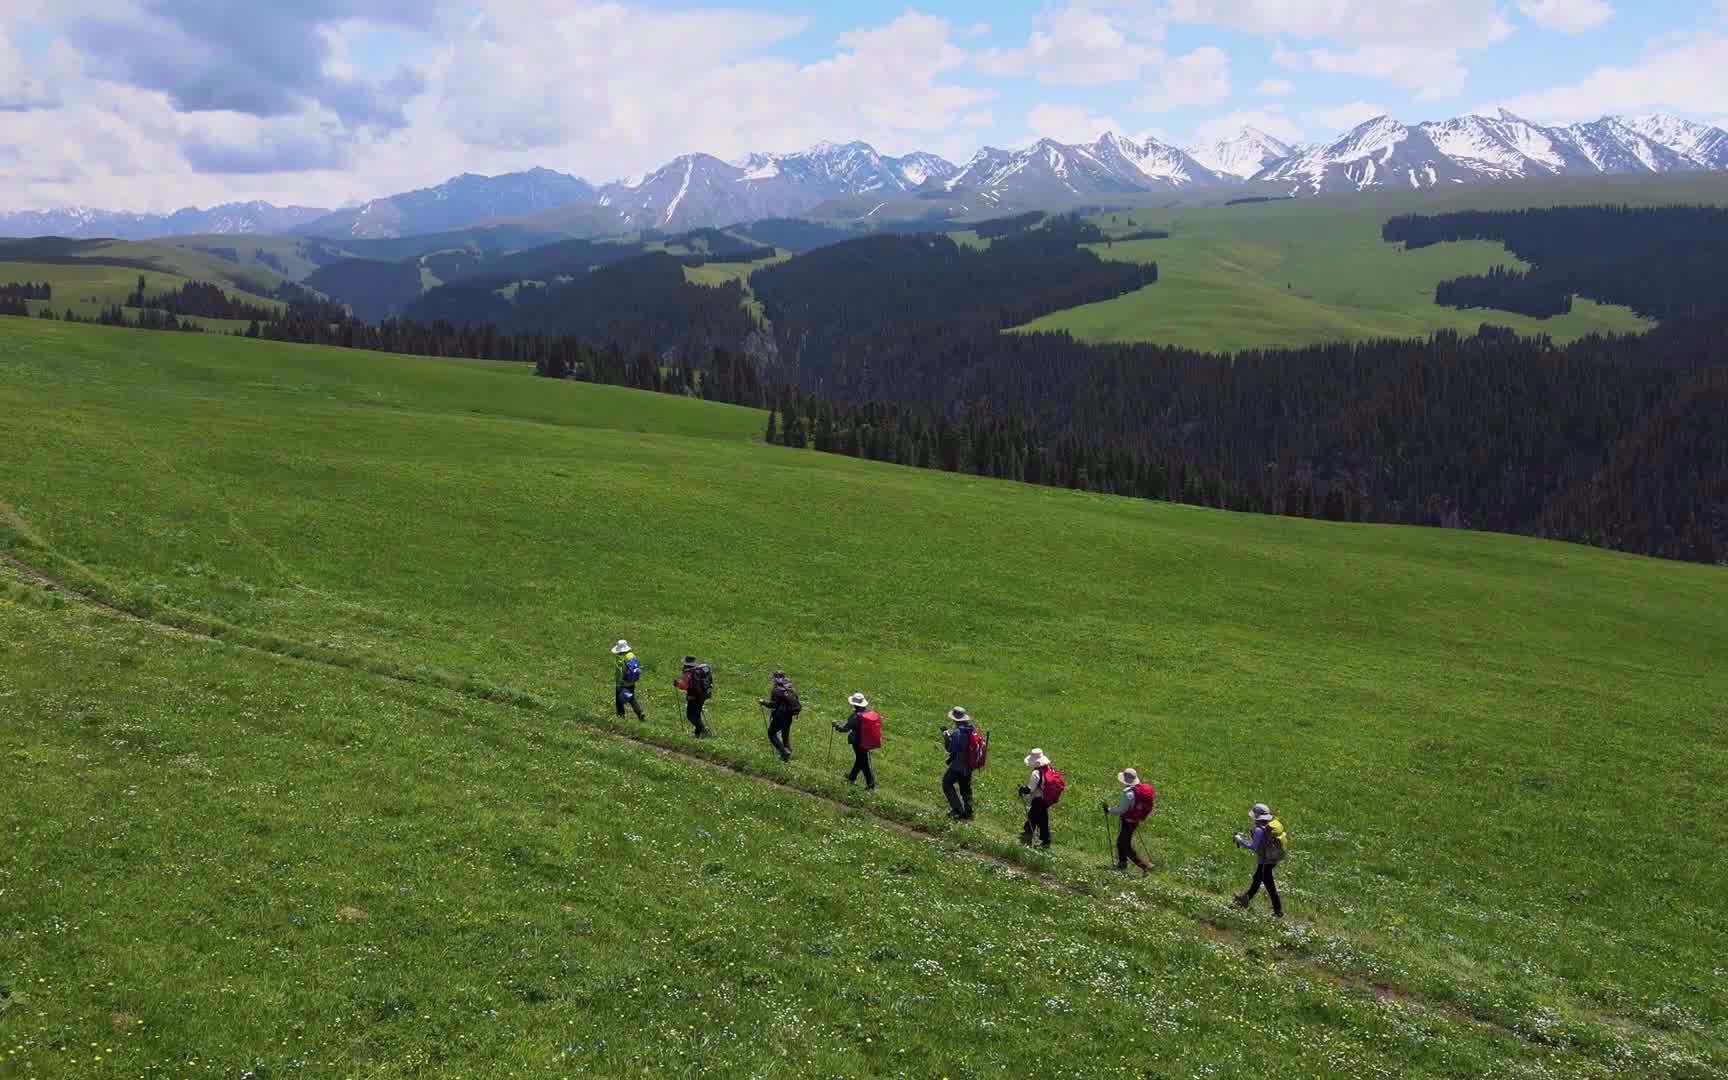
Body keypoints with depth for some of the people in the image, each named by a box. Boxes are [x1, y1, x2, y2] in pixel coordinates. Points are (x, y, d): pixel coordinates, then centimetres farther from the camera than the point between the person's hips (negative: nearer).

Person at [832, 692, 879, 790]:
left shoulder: (855, 716, -24)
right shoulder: (871, 712, -7)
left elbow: (845, 728, -18)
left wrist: (837, 726, 1)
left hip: (859, 743, -6)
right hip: (869, 742, 6)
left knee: (864, 763, 6)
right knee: (859, 759, 24)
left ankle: (871, 785, 9)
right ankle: (852, 777, 43)